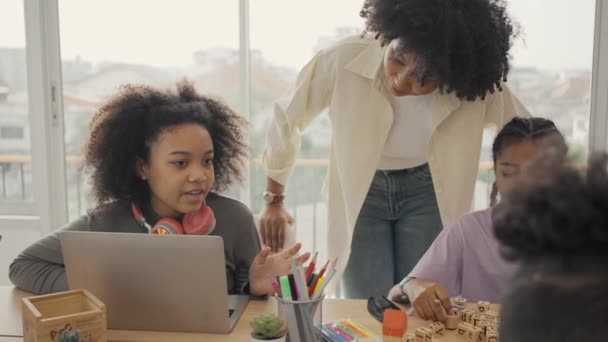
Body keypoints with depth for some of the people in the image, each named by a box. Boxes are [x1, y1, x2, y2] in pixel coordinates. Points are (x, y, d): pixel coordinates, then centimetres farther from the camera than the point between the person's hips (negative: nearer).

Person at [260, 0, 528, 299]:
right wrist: (273, 201, 0)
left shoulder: (475, 83, -22)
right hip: (359, 194, 0)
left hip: (428, 193, 1)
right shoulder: (343, 60, -25)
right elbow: (286, 118, -9)